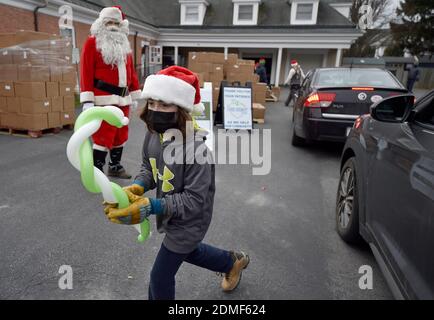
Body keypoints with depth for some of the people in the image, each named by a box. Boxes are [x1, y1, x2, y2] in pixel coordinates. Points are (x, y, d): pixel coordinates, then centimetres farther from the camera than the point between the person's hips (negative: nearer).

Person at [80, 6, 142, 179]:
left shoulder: (124, 44, 17)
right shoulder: (92, 42, -2)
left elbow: (131, 71, 19)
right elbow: (86, 72, -9)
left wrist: (135, 96, 16)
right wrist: (87, 101, -16)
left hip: (123, 98, 7)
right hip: (104, 99, -6)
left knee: (120, 134, 12)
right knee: (103, 135, -7)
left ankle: (115, 166, 27)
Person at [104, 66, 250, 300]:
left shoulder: (196, 149, -35)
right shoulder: (153, 134, -13)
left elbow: (194, 201, -31)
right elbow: (148, 169, 2)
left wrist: (150, 207, -39)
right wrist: (136, 188, -19)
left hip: (189, 222, -8)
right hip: (170, 214, 8)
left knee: (160, 277, 7)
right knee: (188, 251, 33)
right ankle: (233, 262, 59)